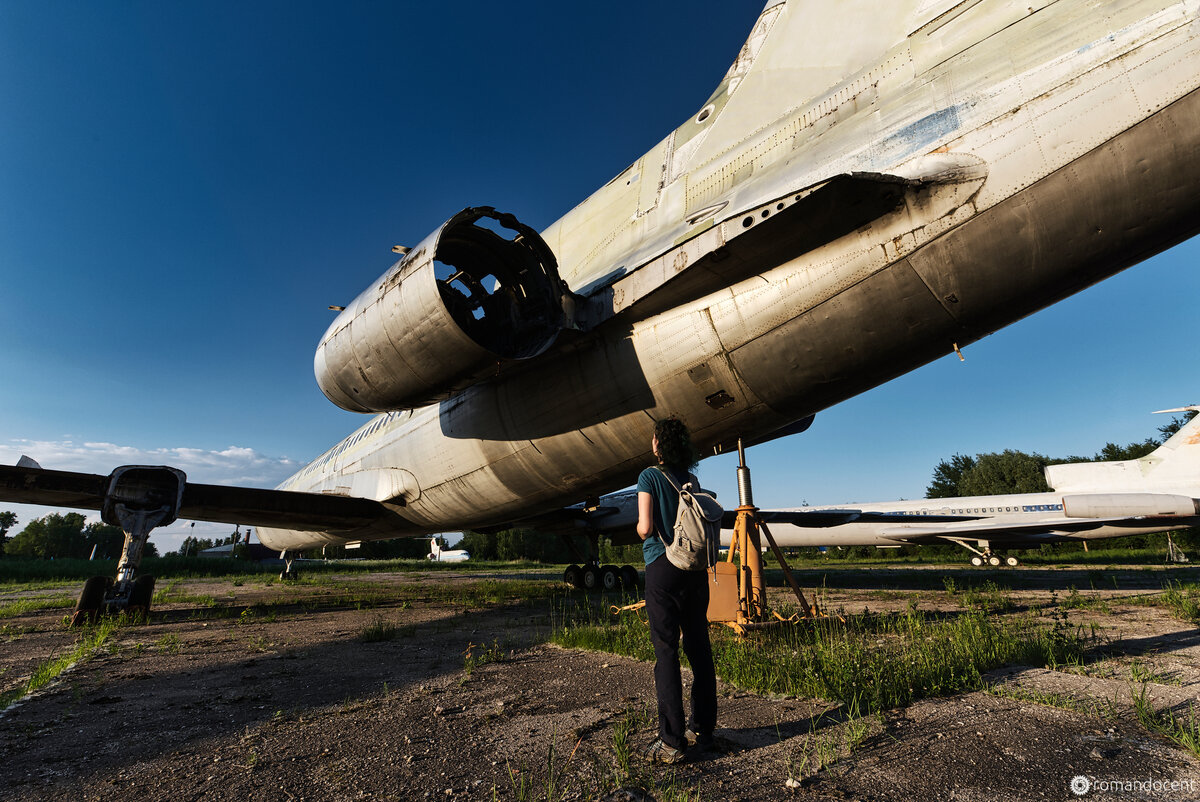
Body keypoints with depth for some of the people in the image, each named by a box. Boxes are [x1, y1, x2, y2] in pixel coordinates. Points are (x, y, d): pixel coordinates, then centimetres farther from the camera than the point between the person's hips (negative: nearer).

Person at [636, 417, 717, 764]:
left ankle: (672, 742, 5)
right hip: (695, 568, 6)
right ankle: (703, 729, 26)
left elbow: (646, 527, -13)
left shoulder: (650, 476, -7)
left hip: (663, 568, -6)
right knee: (698, 647, 14)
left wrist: (638, 527, 8)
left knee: (666, 651, 0)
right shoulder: (691, 479, 8)